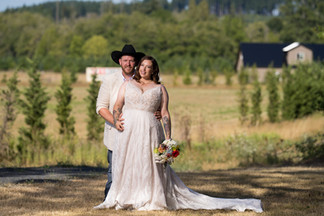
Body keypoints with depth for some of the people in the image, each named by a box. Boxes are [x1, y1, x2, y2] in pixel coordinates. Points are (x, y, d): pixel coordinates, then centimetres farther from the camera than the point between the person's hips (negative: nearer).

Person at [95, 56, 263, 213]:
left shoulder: (160, 89, 11)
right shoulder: (127, 85, 15)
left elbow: (165, 114, 5)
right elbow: (117, 106, 9)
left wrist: (168, 139, -3)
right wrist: (116, 121, -11)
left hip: (149, 130, -2)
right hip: (127, 129, 2)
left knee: (148, 166, -4)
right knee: (126, 165, 1)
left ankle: (151, 200, 1)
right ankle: (124, 200, 8)